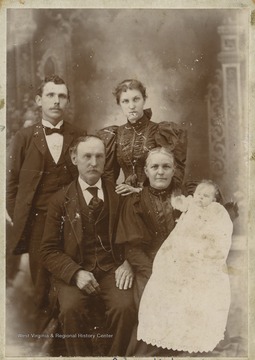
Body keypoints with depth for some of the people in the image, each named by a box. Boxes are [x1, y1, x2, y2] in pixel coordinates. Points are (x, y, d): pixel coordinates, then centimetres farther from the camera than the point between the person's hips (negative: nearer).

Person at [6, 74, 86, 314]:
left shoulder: (80, 137, 5)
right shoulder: (24, 137, 4)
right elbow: (11, 180, 5)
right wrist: (15, 218, 0)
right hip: (37, 220, 0)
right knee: (41, 281, 4)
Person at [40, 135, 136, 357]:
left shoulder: (118, 194, 8)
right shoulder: (61, 200, 4)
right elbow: (49, 251, 2)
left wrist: (128, 263, -8)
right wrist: (75, 273, -15)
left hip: (112, 269, 1)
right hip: (74, 271, -1)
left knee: (125, 306, -27)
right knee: (71, 309, -30)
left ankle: (117, 355, 0)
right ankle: (81, 356, -3)